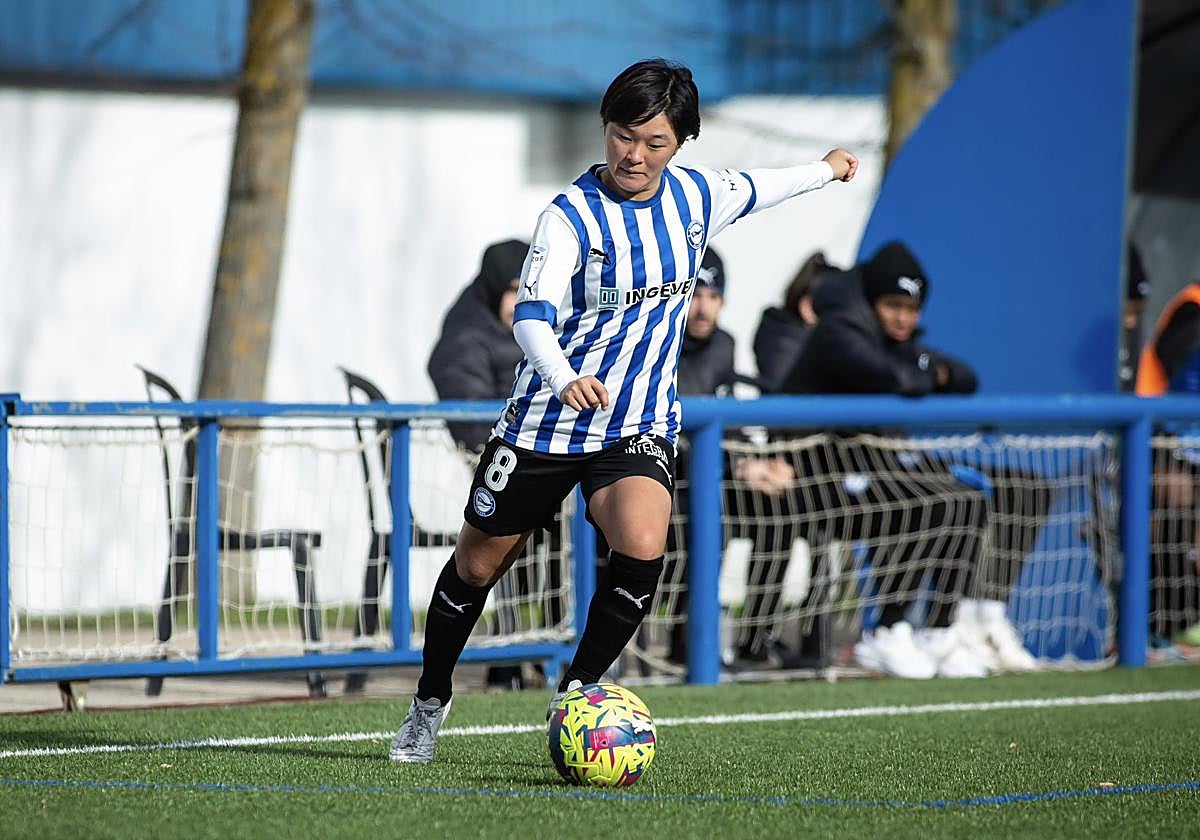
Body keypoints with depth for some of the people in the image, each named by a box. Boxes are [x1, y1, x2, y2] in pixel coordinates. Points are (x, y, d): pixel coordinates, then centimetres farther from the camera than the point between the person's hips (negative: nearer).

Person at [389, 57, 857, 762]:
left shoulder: (696, 196, -1)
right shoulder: (570, 217, -17)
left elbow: (751, 189, 23)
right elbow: (532, 315, -30)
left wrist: (824, 170, 39)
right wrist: (564, 378, -49)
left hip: (641, 426, 2)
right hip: (547, 420, -2)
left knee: (642, 547, -26)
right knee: (477, 566, 9)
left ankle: (574, 696, -9)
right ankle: (431, 701, 34)